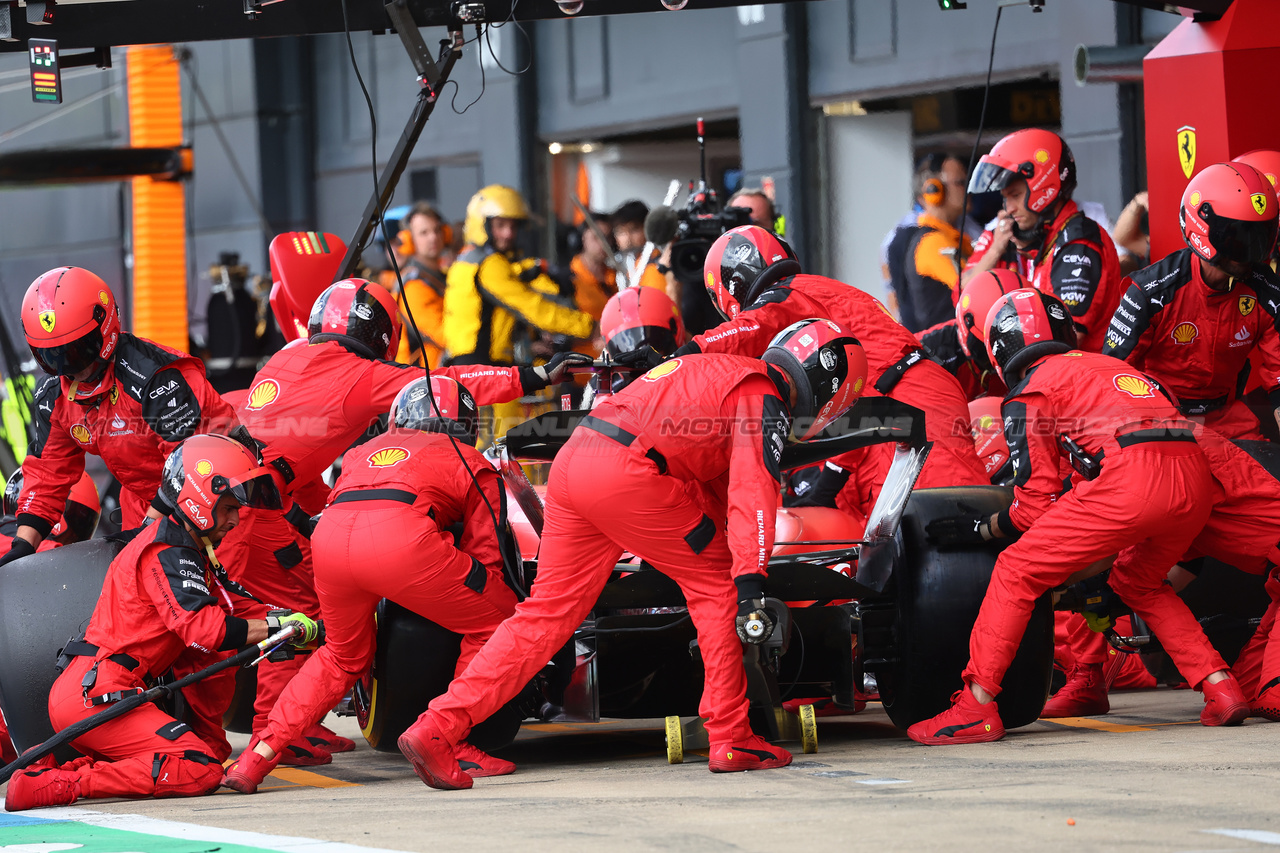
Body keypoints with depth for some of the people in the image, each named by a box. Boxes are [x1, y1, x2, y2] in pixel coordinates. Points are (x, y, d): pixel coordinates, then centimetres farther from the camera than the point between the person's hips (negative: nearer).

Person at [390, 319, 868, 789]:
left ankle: (435, 730, 2)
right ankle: (730, 740, 7)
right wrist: (751, 583, -18)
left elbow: (716, 484, 42)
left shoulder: (719, 372, 31)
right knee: (715, 584, 6)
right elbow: (752, 492, -12)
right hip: (626, 471, -8)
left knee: (549, 612, 8)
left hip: (570, 463, 8)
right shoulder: (766, 400, 2)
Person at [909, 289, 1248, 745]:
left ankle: (976, 707, 0)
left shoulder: (1027, 395, 13)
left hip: (1131, 478, -7)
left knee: (1017, 571, 5)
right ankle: (1221, 689, 19)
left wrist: (981, 529, 25)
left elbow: (1036, 507, 10)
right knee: (1138, 582, 31)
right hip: (1196, 477, 7)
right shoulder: (1104, 365, 34)